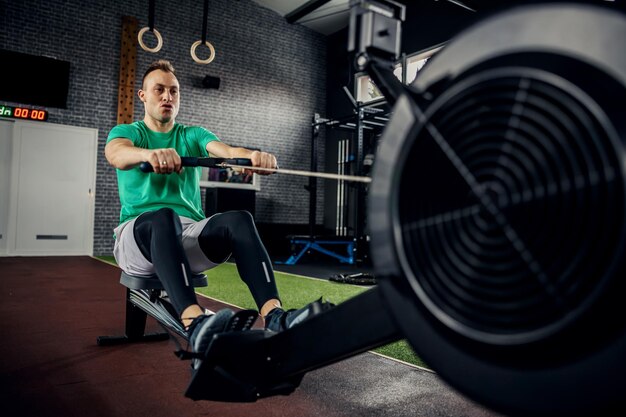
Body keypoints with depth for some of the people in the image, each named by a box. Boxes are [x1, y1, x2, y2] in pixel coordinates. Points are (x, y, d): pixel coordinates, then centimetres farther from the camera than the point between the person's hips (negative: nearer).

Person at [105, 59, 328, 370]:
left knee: (239, 219, -28)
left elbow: (226, 150, -6)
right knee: (164, 218, -38)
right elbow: (116, 153, -16)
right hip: (139, 234, -2)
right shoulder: (127, 132, 11)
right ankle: (195, 324, -58)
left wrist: (253, 155, -32)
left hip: (189, 234, 3)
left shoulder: (192, 135, 18)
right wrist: (150, 153, -42)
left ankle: (275, 316, -44)